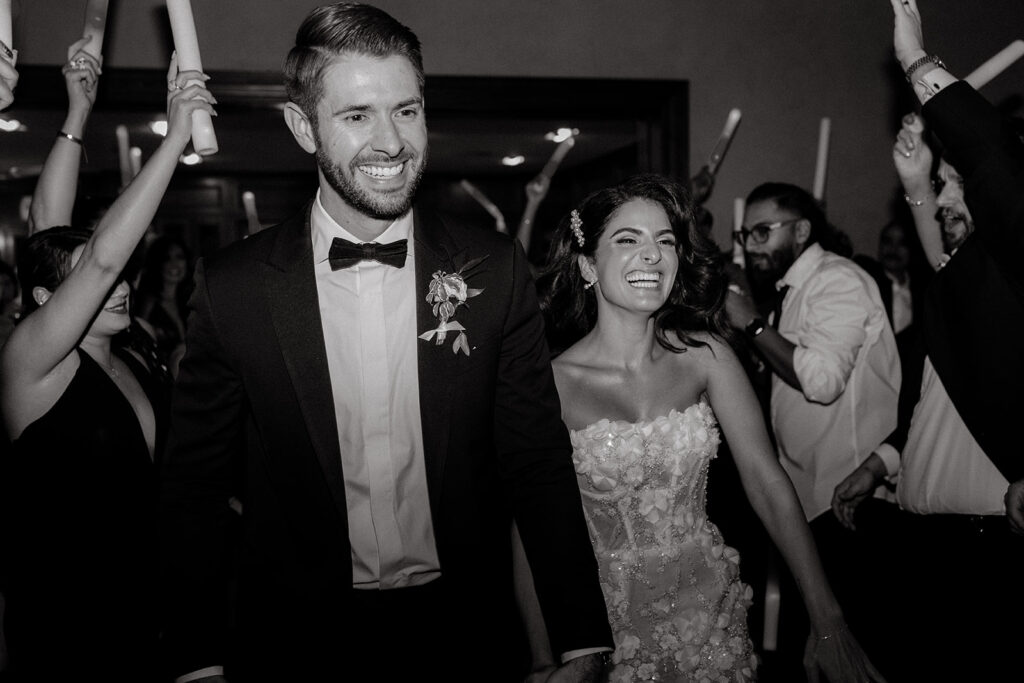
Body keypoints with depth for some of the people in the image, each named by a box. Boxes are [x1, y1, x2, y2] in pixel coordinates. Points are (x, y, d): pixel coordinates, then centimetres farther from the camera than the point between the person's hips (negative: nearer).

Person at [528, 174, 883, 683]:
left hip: (711, 608, 3)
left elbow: (767, 481, -9)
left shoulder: (704, 355, -6)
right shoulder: (551, 382, -14)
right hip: (610, 620, -3)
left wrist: (827, 620, -14)